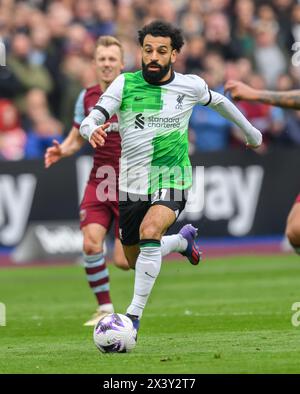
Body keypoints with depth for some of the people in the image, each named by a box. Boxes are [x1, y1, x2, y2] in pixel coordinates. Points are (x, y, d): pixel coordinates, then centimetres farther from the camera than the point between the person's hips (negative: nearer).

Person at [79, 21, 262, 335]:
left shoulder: (190, 85, -2)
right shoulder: (125, 84, -6)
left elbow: (217, 101, 20)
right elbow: (88, 121, -13)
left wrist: (249, 130, 34)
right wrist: (93, 130, -38)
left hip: (171, 179, -2)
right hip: (132, 185, 2)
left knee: (149, 230, -33)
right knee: (136, 262, 14)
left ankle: (134, 316, -27)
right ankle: (183, 240, 48)